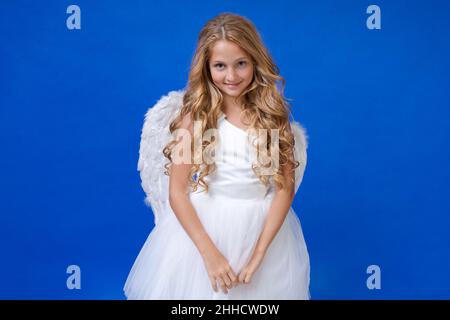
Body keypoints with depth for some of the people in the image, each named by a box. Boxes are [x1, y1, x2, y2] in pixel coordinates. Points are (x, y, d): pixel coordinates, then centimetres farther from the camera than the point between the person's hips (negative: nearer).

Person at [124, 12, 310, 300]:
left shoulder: (273, 114, -5)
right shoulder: (195, 115, -9)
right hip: (200, 228, -1)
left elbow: (285, 188, -7)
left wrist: (258, 255, -15)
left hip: (264, 230, 2)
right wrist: (210, 253, -19)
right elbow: (177, 192, -11)